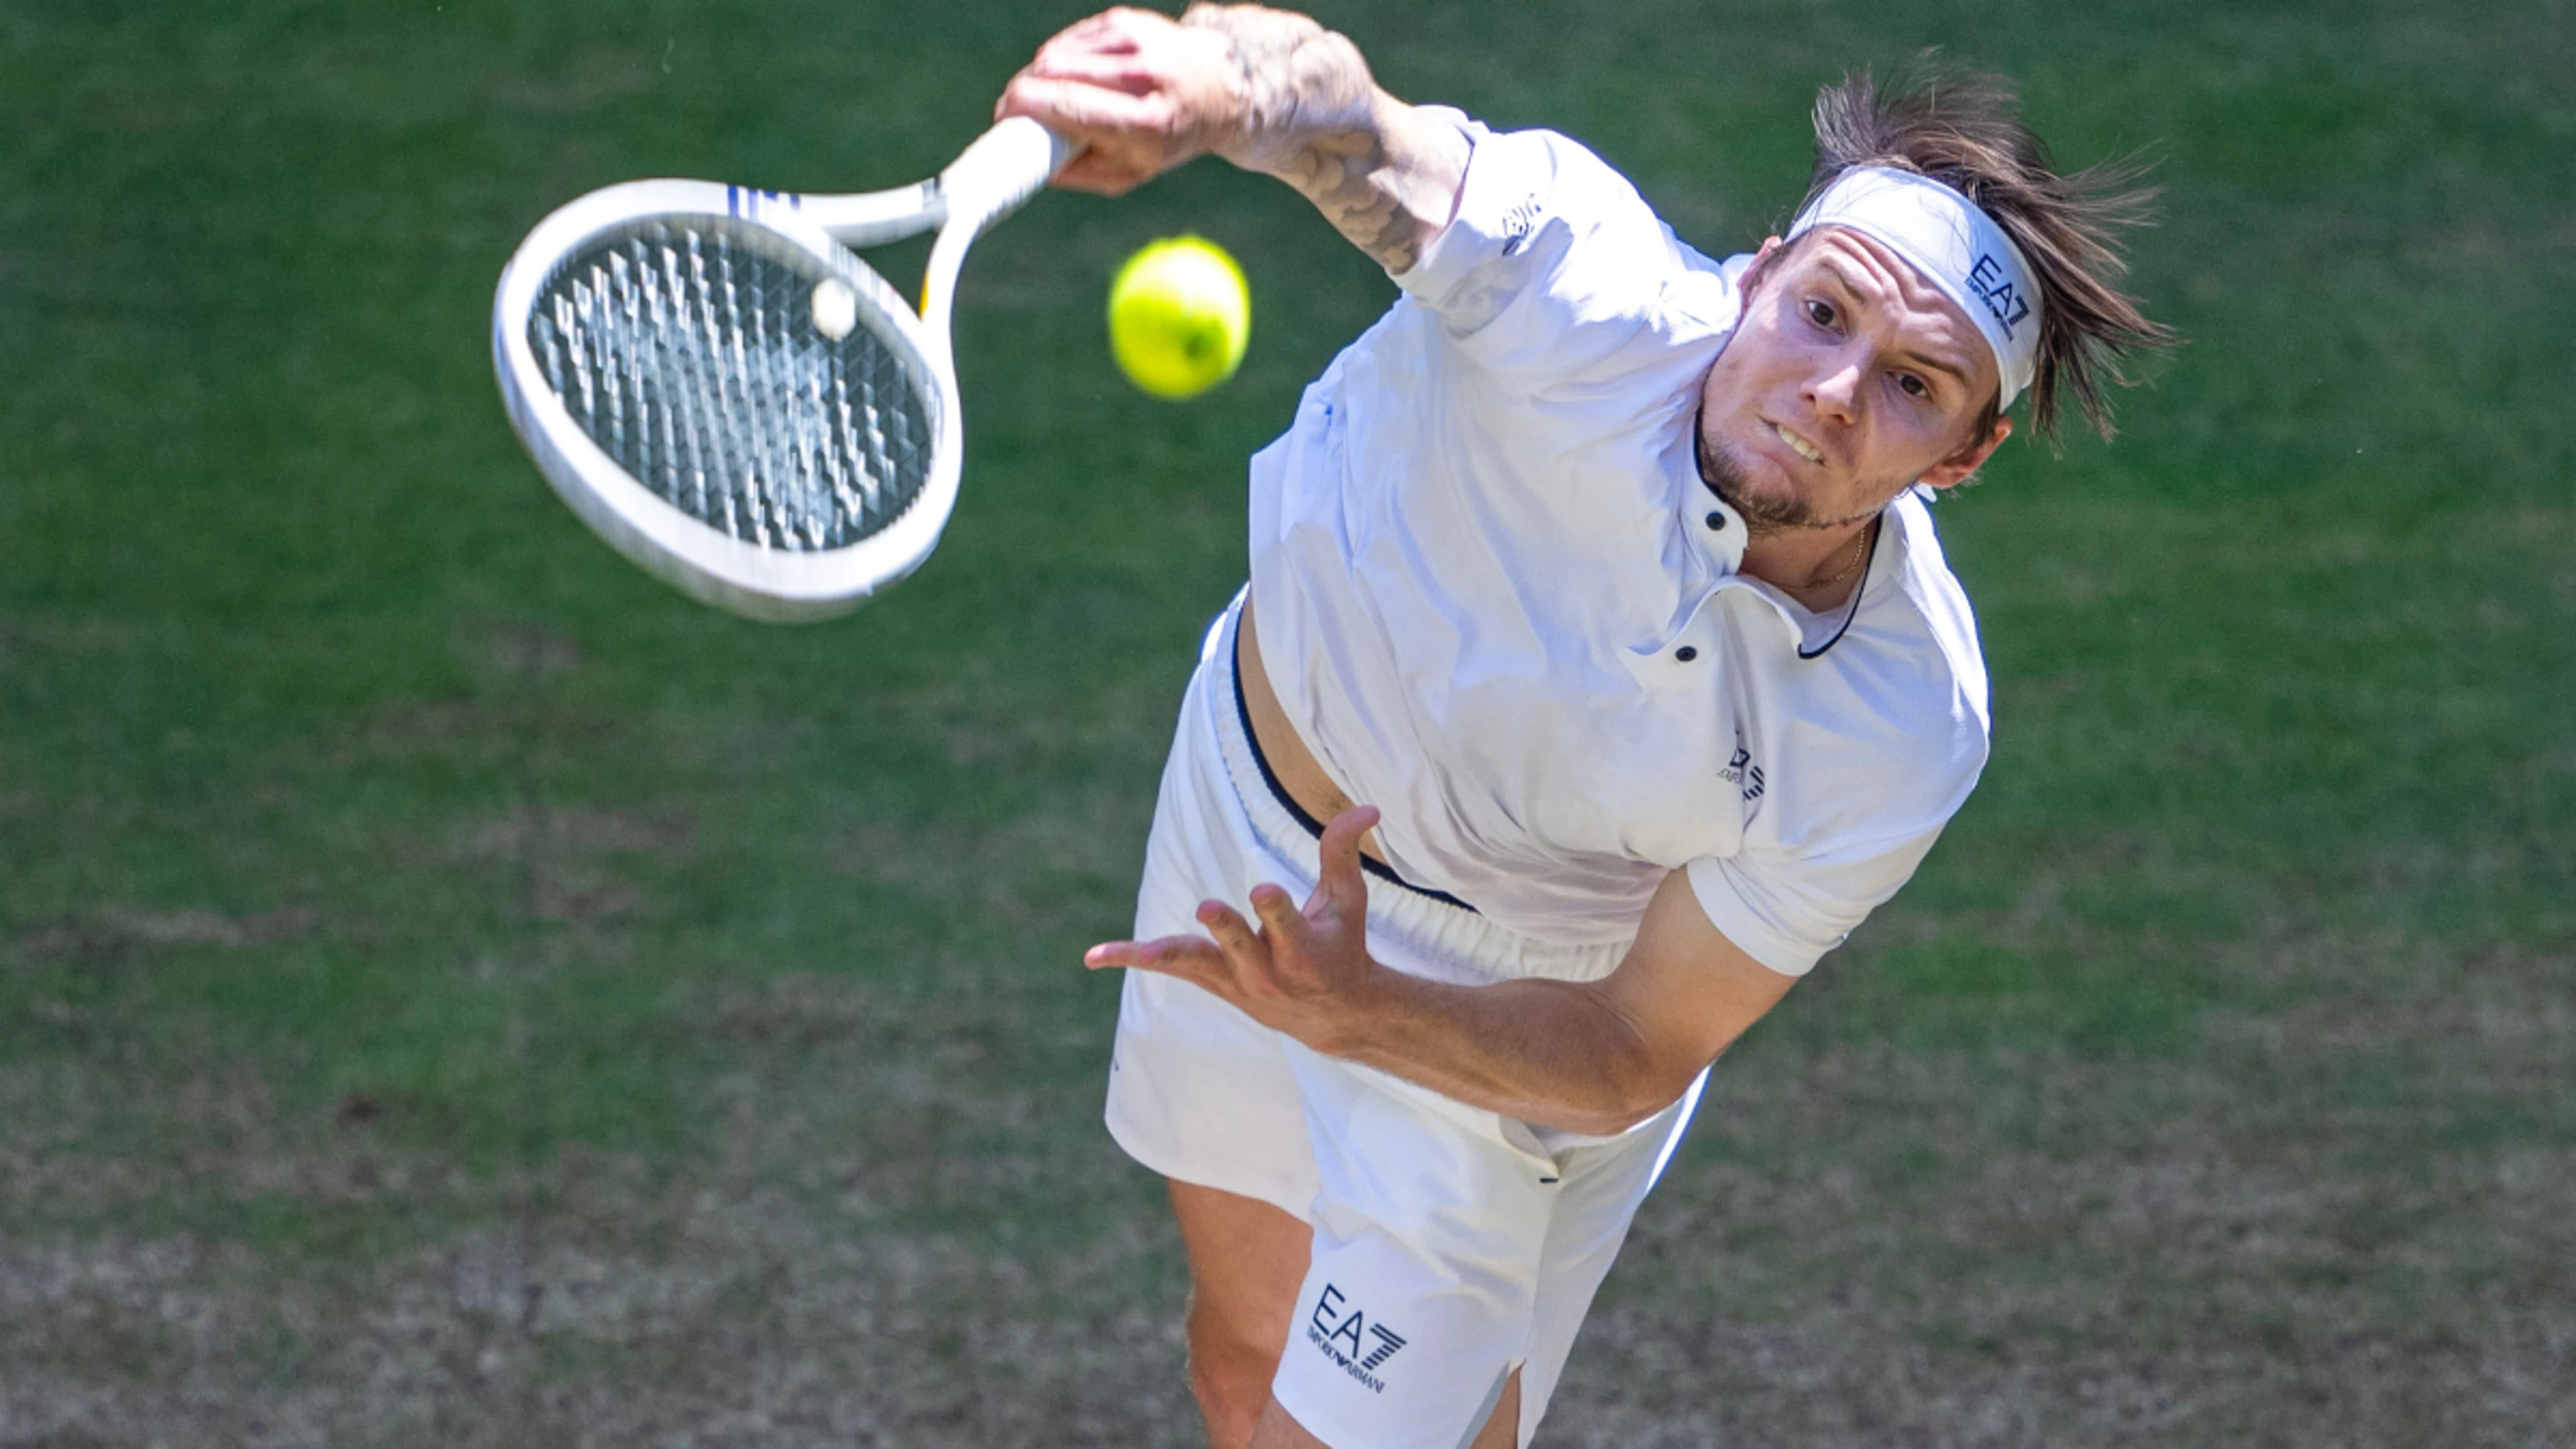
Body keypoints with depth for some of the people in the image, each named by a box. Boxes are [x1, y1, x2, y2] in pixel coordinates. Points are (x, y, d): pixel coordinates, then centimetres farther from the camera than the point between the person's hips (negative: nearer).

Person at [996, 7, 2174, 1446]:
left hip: (1498, 1014, -2)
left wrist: (1360, 1013, -43)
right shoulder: (1584, 286, -35)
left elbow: (1636, 1058, -25)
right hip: (1240, 835, 2)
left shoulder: (1898, 747, -33)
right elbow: (1343, 122, -51)